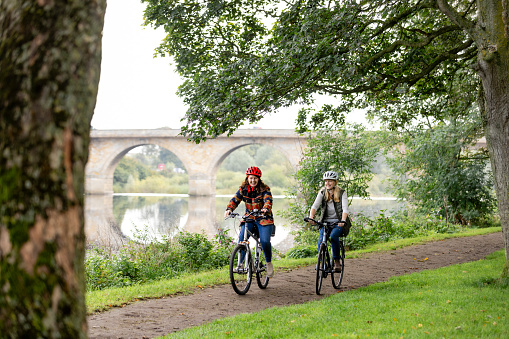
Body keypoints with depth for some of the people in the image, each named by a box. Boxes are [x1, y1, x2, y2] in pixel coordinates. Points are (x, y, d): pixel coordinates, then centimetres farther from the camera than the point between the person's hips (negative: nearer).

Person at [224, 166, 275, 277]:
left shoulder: (265, 189, -9)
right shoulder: (243, 189, 1)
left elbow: (268, 200, -24)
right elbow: (235, 199, -6)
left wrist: (266, 208, -47)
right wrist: (229, 209, -27)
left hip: (264, 219, -3)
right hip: (249, 218, 3)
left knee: (265, 241, -20)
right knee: (241, 239, -18)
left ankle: (269, 263, 4)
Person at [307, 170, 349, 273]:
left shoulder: (342, 193, -4)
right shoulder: (322, 192, 4)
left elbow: (345, 209, -16)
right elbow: (315, 206, -7)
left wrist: (343, 220, -35)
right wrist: (311, 217, -27)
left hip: (338, 223, -3)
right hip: (326, 222, 3)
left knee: (333, 236, -31)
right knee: (320, 240, -22)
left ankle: (337, 261, -17)